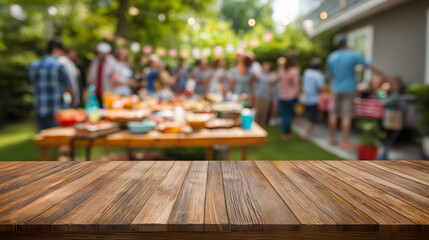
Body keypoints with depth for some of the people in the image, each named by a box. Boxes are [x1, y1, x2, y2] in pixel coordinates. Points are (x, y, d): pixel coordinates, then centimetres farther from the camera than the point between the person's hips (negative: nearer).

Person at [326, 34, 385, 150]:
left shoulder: (331, 57, 3)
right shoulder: (353, 55, -8)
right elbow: (370, 66, -2)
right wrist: (384, 75, 8)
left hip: (336, 89, 5)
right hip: (349, 89, -4)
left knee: (334, 114, 11)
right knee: (347, 116, -4)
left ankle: (333, 138, 19)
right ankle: (344, 142, -3)